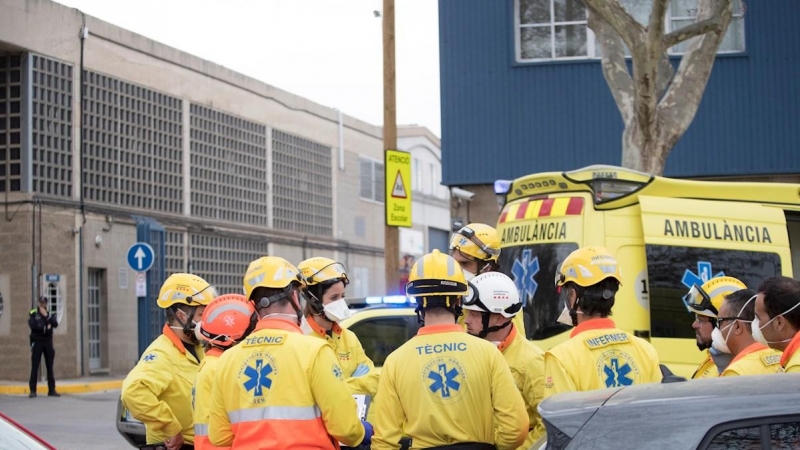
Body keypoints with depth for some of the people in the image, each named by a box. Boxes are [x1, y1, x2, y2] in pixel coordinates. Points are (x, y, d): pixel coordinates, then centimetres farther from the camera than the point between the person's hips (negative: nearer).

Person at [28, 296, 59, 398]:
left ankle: (52, 390, 7)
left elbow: (55, 324, -5)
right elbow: (33, 325, -14)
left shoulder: (50, 314, 12)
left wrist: (46, 315, -12)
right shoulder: (33, 314, 2)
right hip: (37, 342, -3)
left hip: (48, 342, 3)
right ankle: (33, 390, -5)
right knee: (35, 367, -6)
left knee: (50, 367, 4)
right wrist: (46, 327, -10)